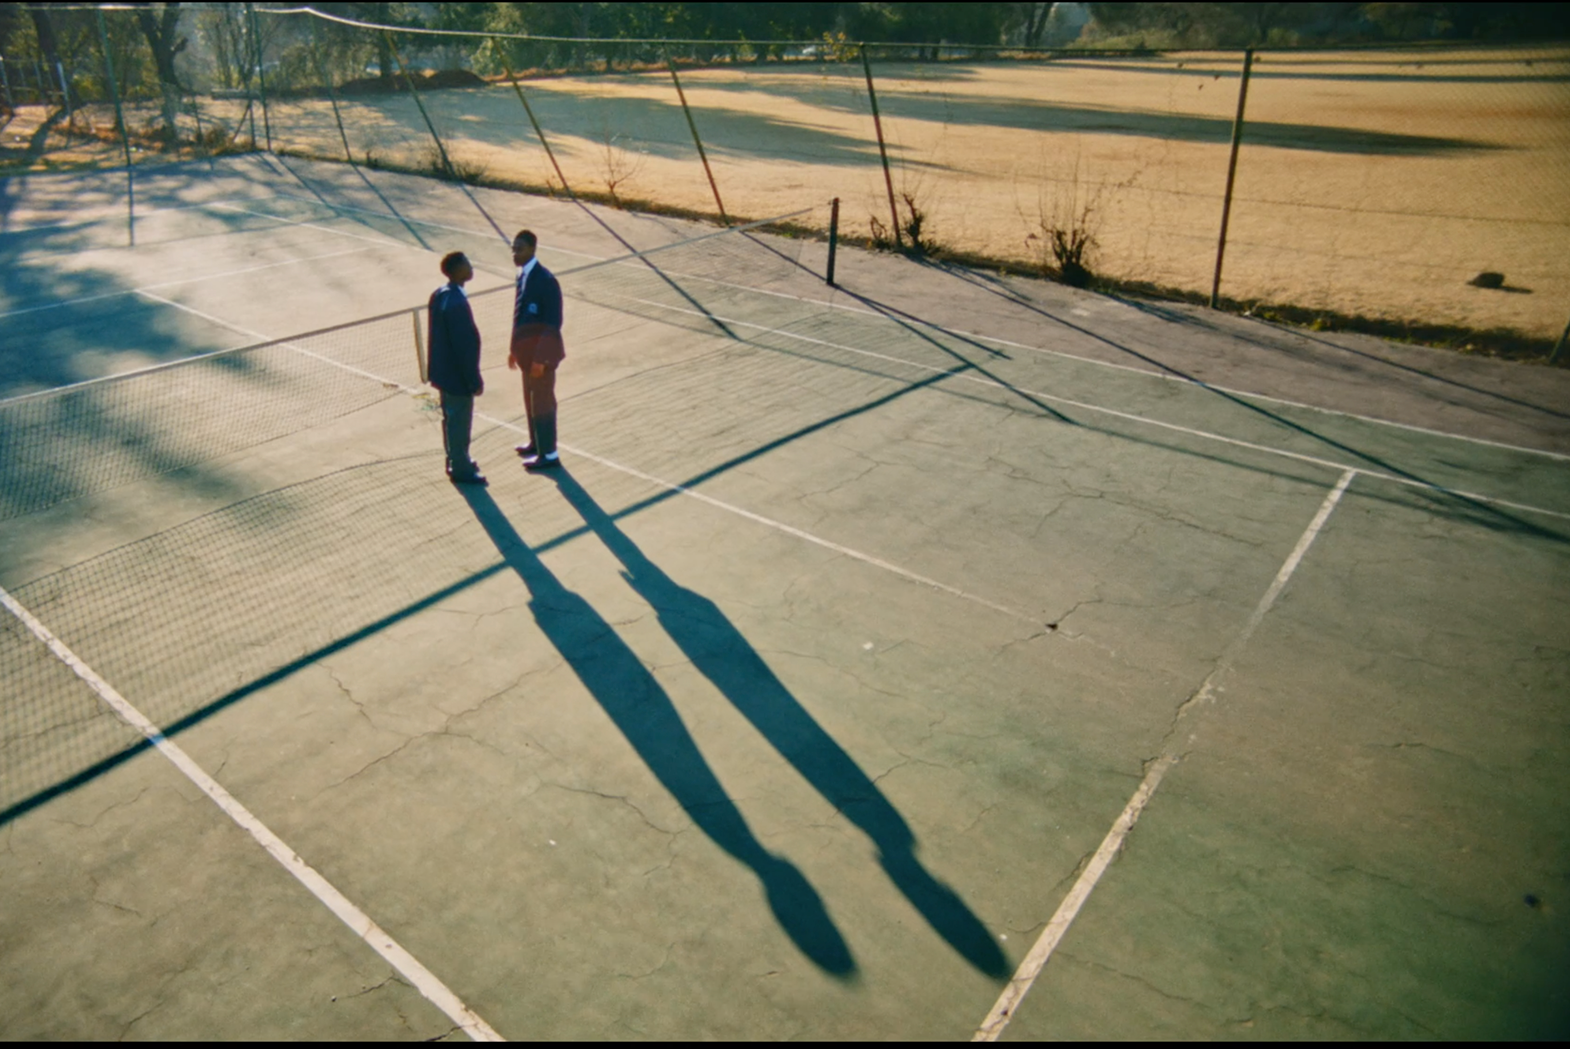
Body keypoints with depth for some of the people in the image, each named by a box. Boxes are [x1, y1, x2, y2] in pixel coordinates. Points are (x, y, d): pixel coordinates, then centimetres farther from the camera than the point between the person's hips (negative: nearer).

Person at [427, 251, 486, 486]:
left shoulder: (439, 294, 2)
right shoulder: (456, 303, -28)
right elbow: (465, 346, -25)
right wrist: (475, 381, -17)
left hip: (443, 370, 9)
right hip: (457, 375, -9)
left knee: (451, 418, 22)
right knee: (460, 422, 6)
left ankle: (455, 460, 38)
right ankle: (461, 470, 19)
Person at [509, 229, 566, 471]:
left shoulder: (545, 280, -21)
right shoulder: (522, 275, 6)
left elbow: (553, 323, -22)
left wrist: (540, 358, -22)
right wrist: (515, 349, 14)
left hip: (540, 353, -8)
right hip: (527, 351, 8)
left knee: (542, 402, 1)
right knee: (530, 400, 20)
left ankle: (549, 455, 13)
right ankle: (536, 443, 36)